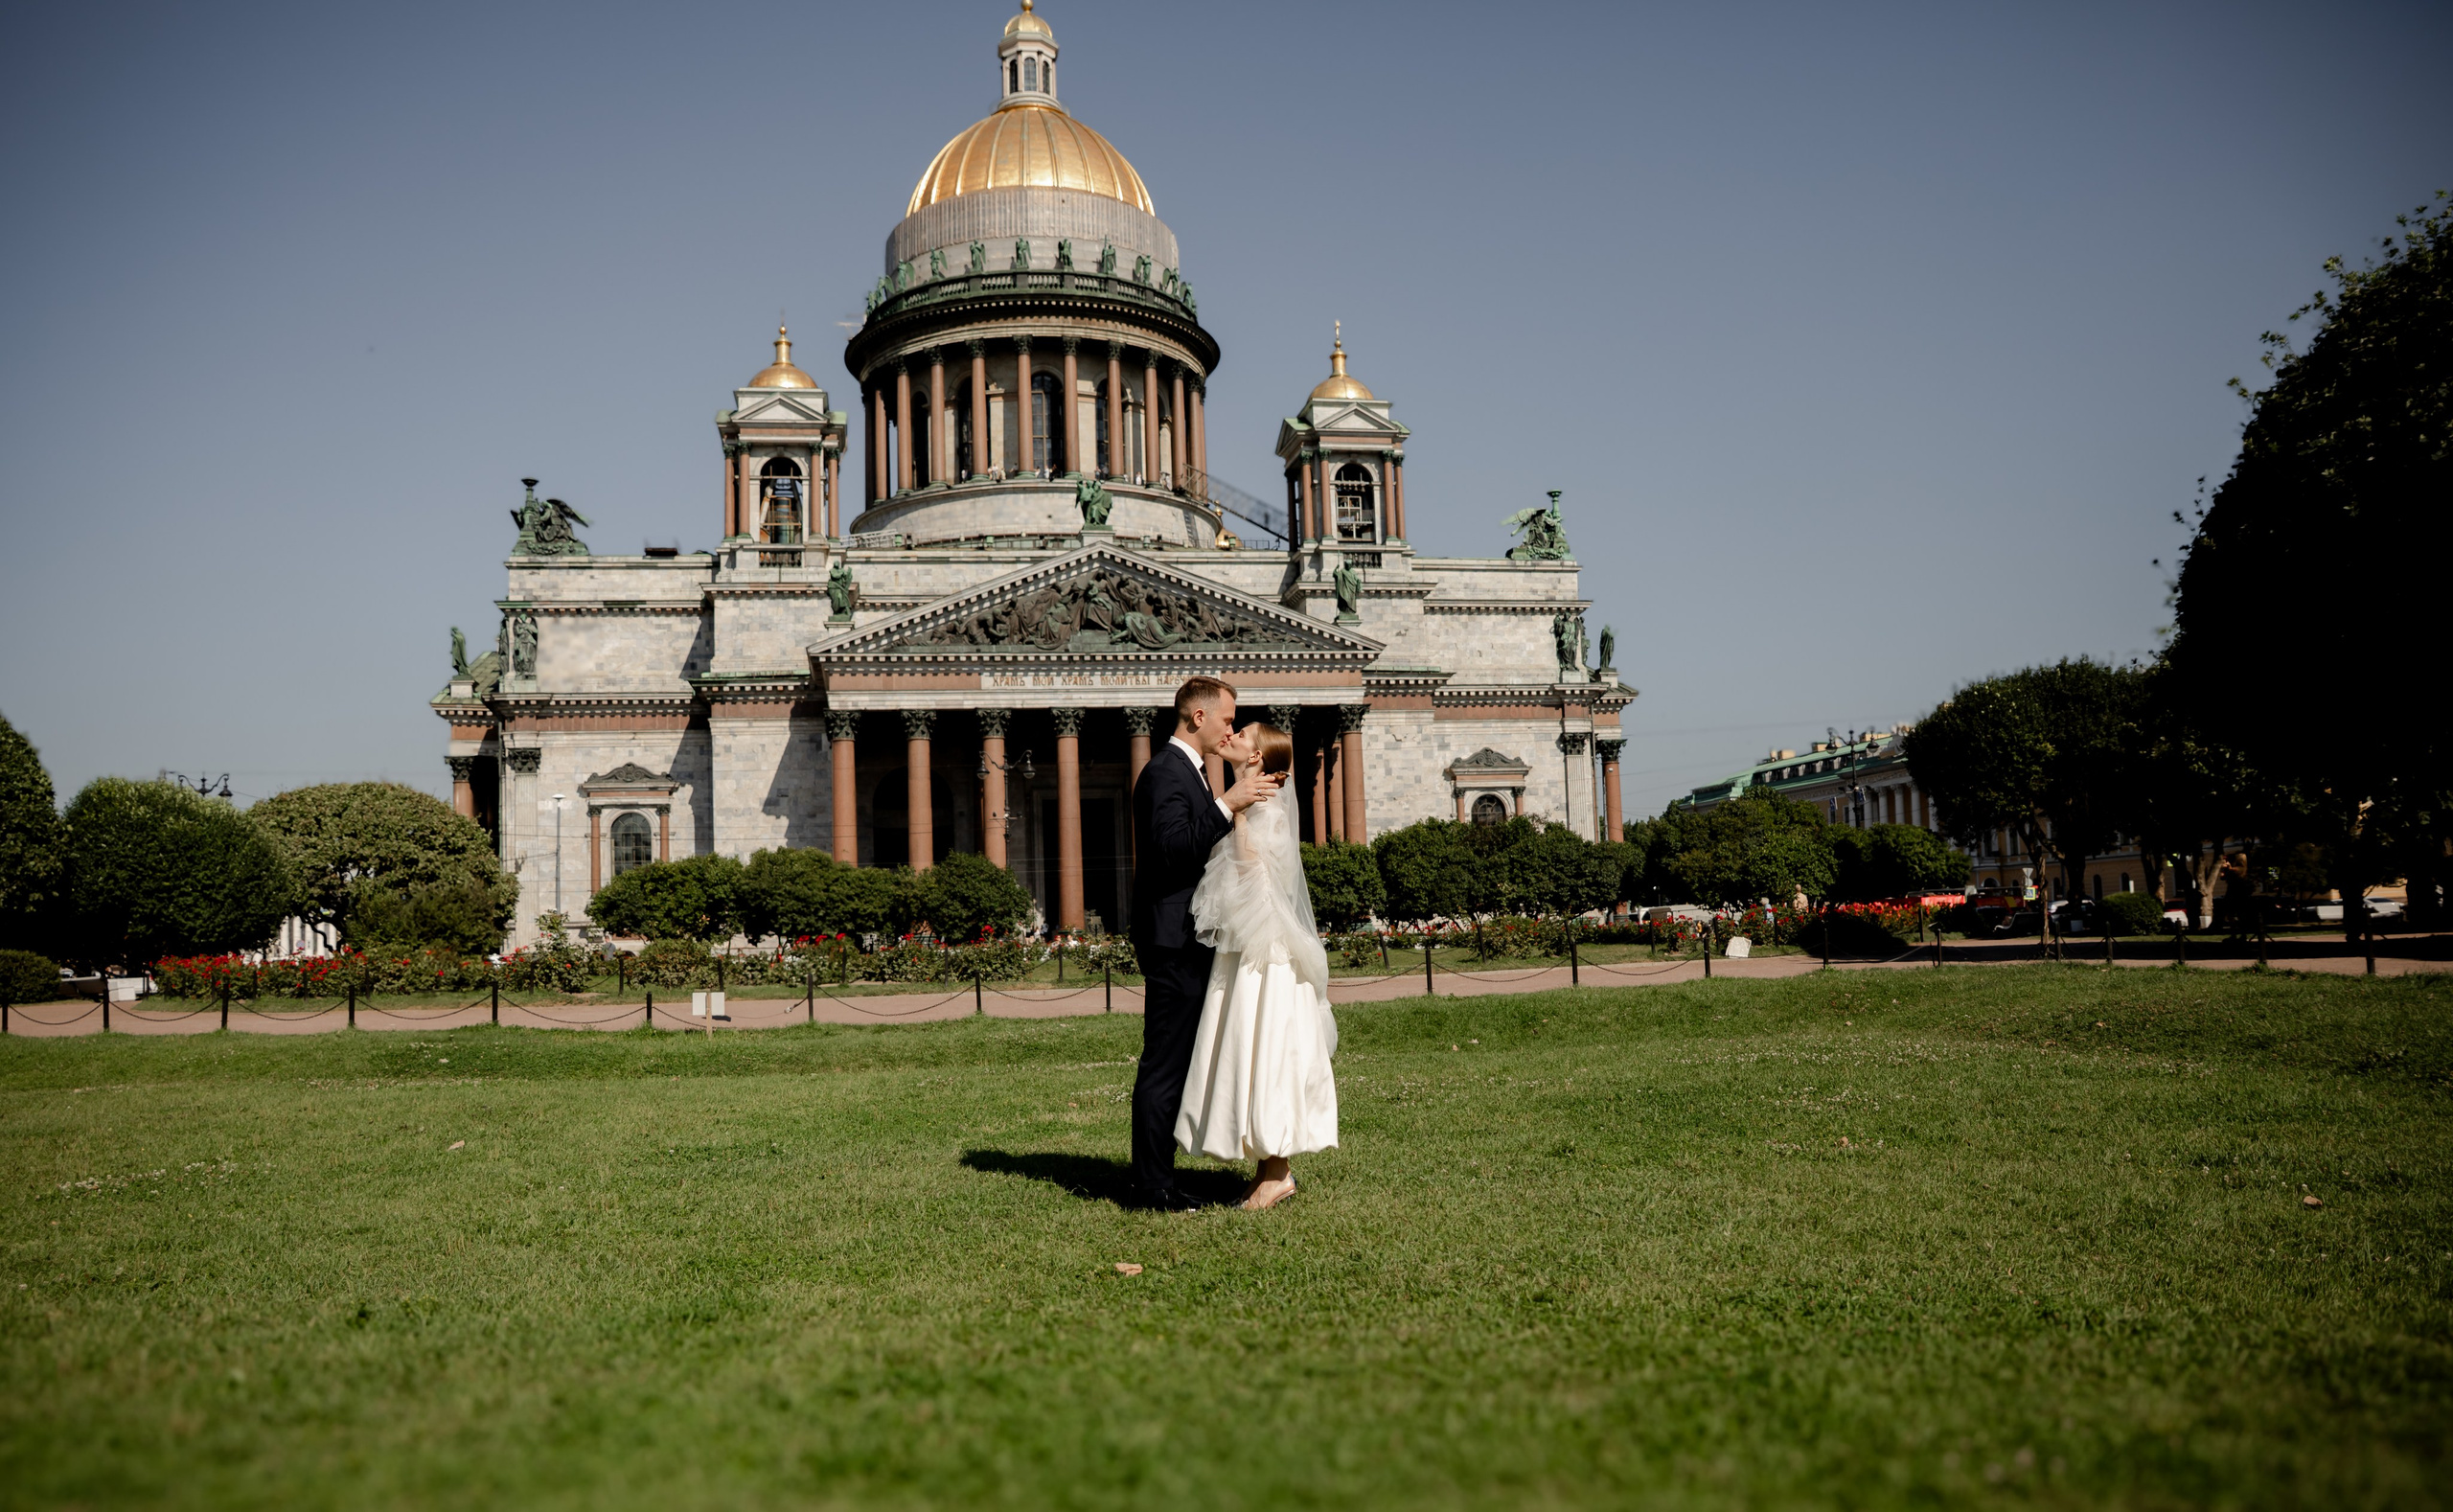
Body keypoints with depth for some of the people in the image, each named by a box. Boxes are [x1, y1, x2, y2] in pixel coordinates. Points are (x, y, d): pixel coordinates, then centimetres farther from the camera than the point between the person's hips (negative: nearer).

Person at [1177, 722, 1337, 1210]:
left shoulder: (1269, 808, -11)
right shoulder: (1247, 805, 14)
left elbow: (1251, 861, -25)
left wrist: (1237, 809, -21)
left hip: (1264, 950, -9)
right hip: (1241, 948, 9)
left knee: (1265, 1051, -6)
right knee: (1250, 1054, 11)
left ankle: (1277, 1173, 0)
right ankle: (1269, 1167, 17)